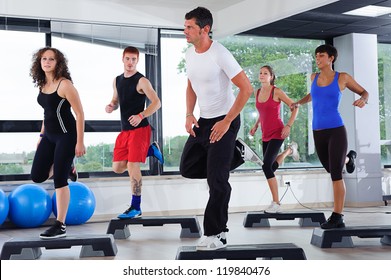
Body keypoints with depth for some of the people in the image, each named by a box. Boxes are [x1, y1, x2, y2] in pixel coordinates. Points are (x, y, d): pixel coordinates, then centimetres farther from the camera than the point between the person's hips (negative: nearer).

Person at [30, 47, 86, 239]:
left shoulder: (64, 84, -15)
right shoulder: (43, 85, 7)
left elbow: (80, 113, -15)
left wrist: (80, 142, -18)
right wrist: (42, 135, 19)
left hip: (66, 136, -7)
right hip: (49, 136, 7)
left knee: (59, 180, -6)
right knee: (37, 176, 4)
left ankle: (60, 226, 2)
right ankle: (65, 167, 33)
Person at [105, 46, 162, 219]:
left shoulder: (141, 81, -9)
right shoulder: (117, 80, 12)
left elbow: (156, 102, -14)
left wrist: (141, 116, -27)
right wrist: (111, 106, -1)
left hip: (139, 129, -7)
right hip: (124, 130, 7)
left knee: (132, 167, -13)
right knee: (117, 168, 7)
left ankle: (136, 208, -2)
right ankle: (149, 150, 25)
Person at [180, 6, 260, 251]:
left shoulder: (220, 55, -21)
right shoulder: (190, 53, 4)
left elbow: (246, 88, -22)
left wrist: (226, 122, -22)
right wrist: (189, 115, 3)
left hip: (224, 121, -8)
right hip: (203, 120, 8)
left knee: (216, 180, -7)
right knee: (188, 168, 11)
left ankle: (217, 235, 6)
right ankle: (236, 152, 25)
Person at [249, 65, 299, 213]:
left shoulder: (277, 92, -9)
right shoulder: (258, 92, 8)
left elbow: (295, 107, -5)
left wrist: (288, 126, -13)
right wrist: (256, 125, 13)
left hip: (277, 134, -7)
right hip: (265, 135, 7)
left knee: (266, 166, -19)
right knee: (270, 167, 13)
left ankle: (276, 203, -9)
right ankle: (289, 150, 42)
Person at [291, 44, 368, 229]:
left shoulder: (342, 78, -2)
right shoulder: (314, 77, 10)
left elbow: (364, 92, 10)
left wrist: (362, 100, -14)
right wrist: (299, 102, 14)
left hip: (336, 131, -5)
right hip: (318, 133, 6)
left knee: (335, 174, -10)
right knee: (329, 168, 23)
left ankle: (337, 217, -3)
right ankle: (349, 158, 58)